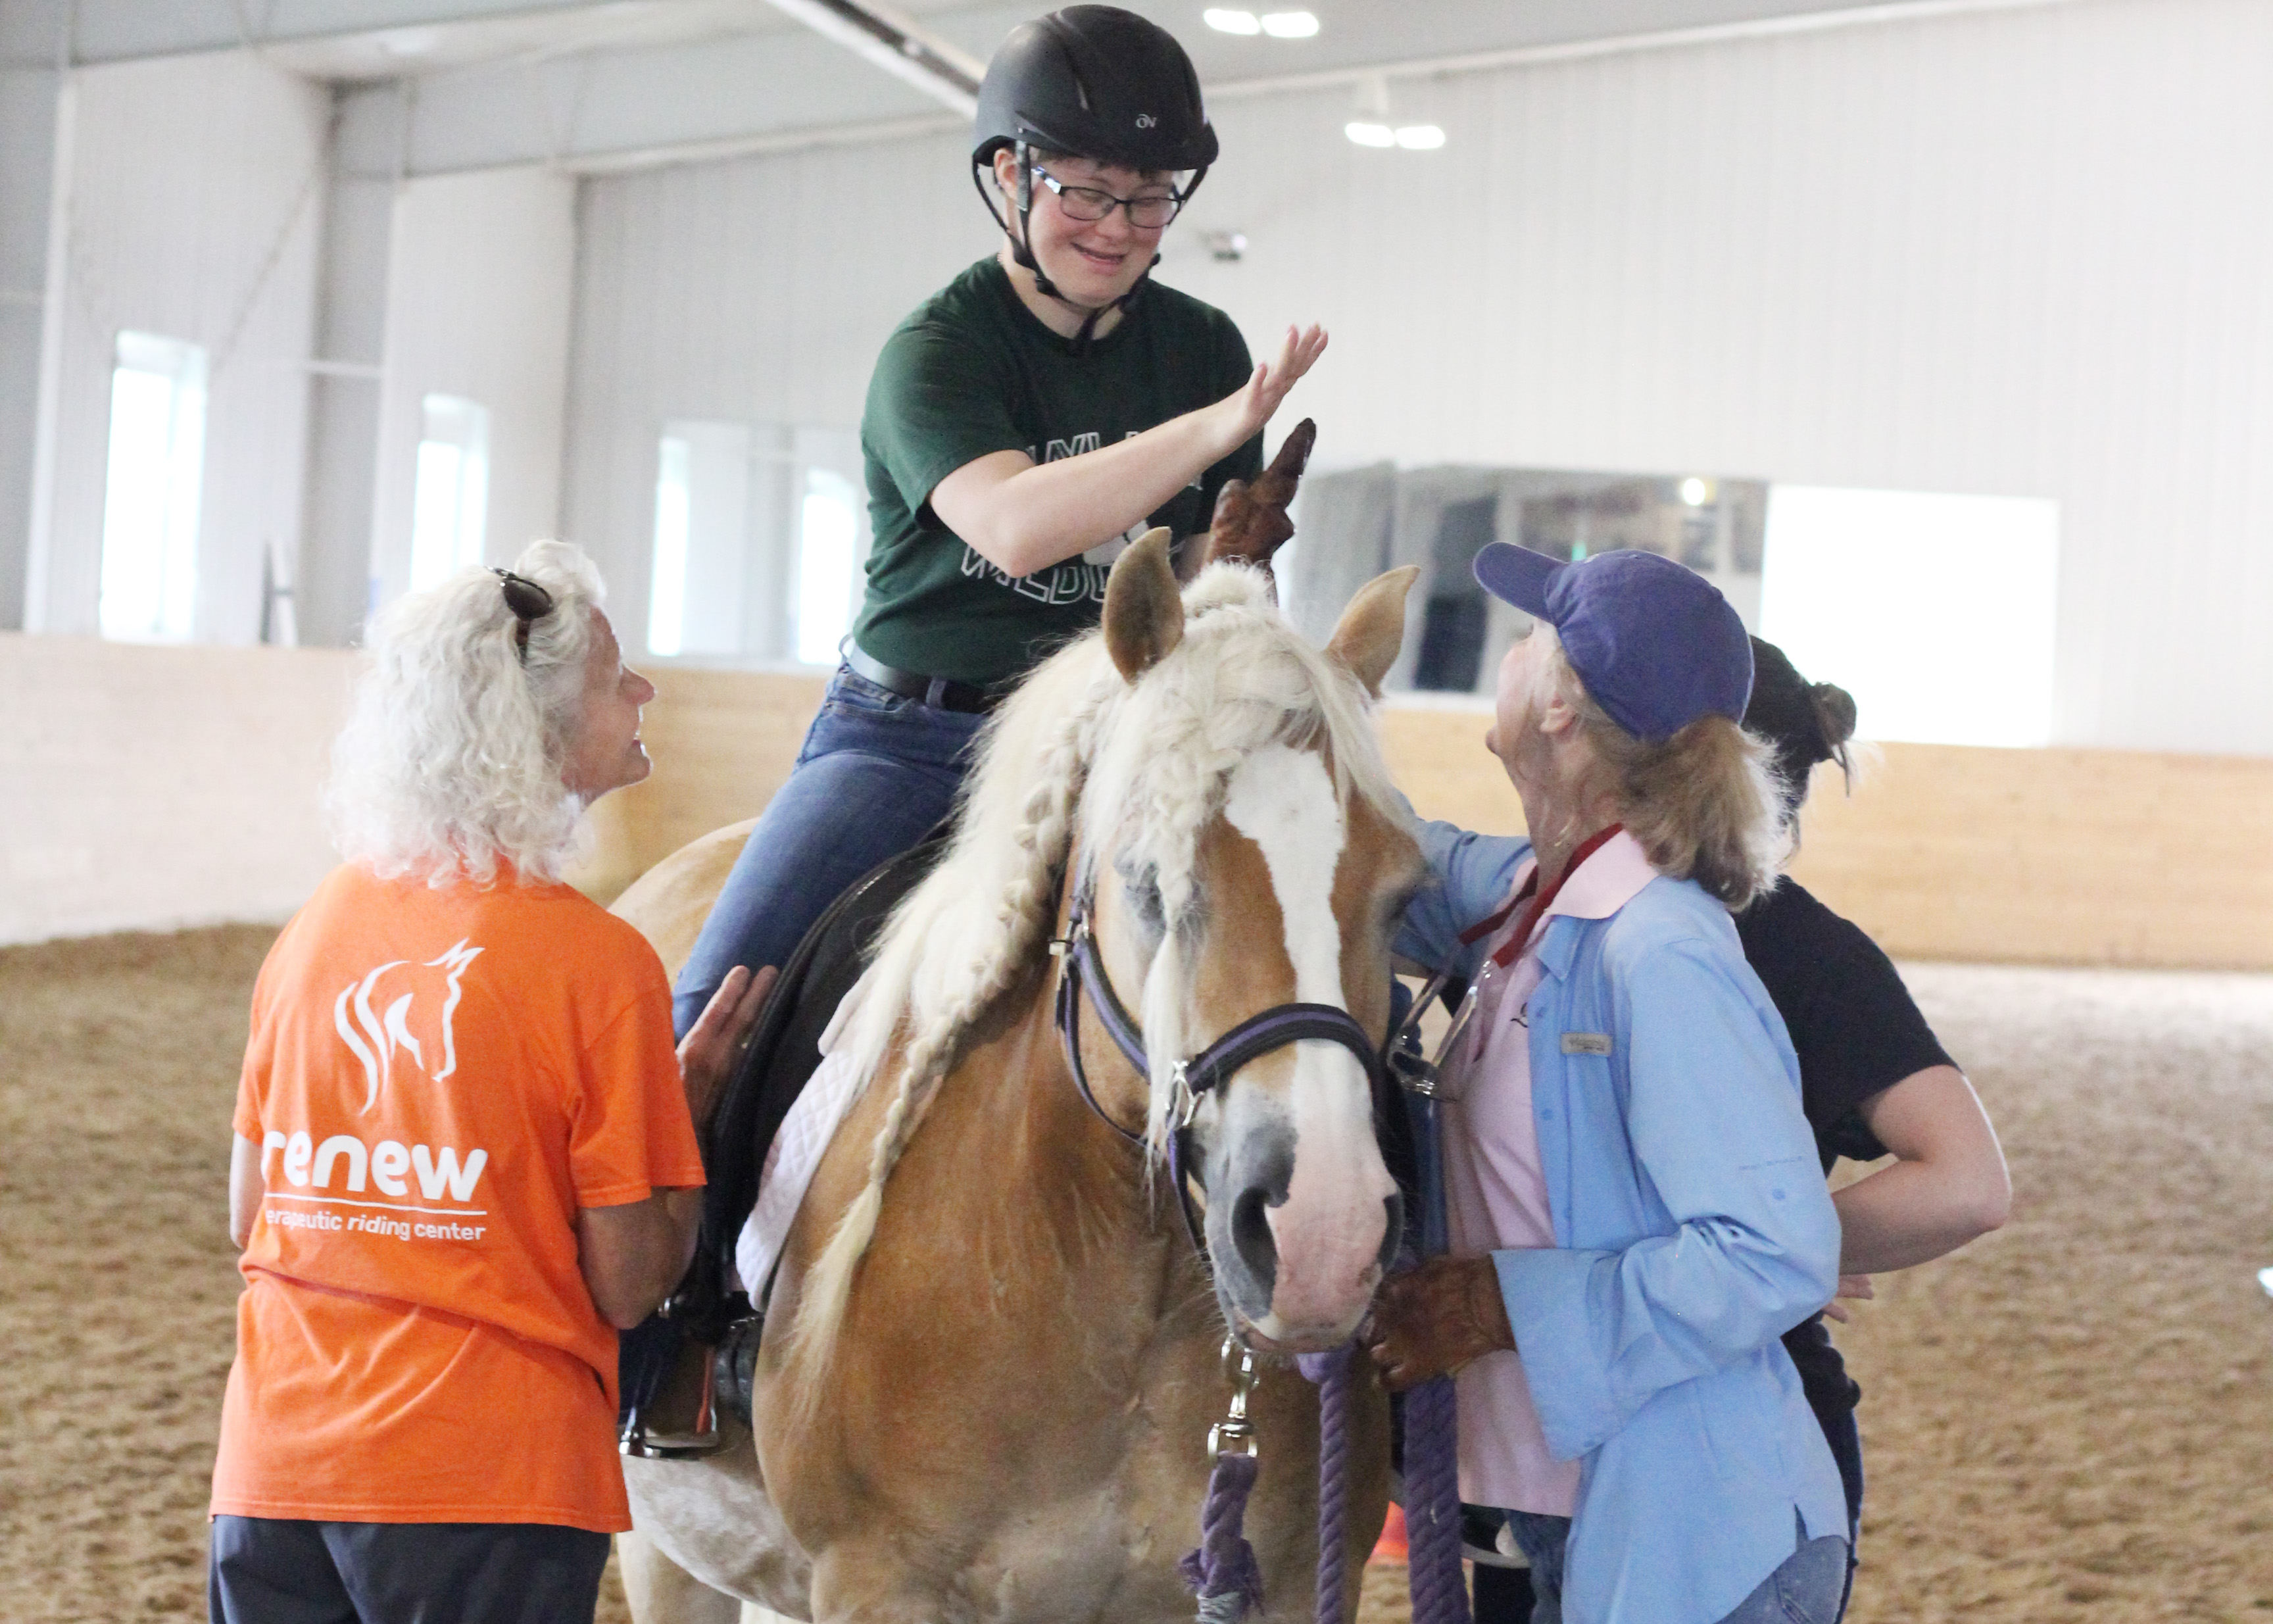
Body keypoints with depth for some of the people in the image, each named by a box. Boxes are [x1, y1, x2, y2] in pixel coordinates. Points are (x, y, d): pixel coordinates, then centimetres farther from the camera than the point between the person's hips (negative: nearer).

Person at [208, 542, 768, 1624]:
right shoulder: (597, 962, -11)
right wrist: (696, 1092, 2)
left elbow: (247, 1217, 11)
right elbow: (626, 1286, -9)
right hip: (485, 1489, -5)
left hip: (271, 1469, 5)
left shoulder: (317, 927, 5)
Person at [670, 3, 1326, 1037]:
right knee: (719, 1006, -17)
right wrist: (1217, 428, -36)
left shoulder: (1204, 350, 7)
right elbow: (1013, 525, -27)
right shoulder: (934, 350, -8)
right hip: (911, 738, -3)